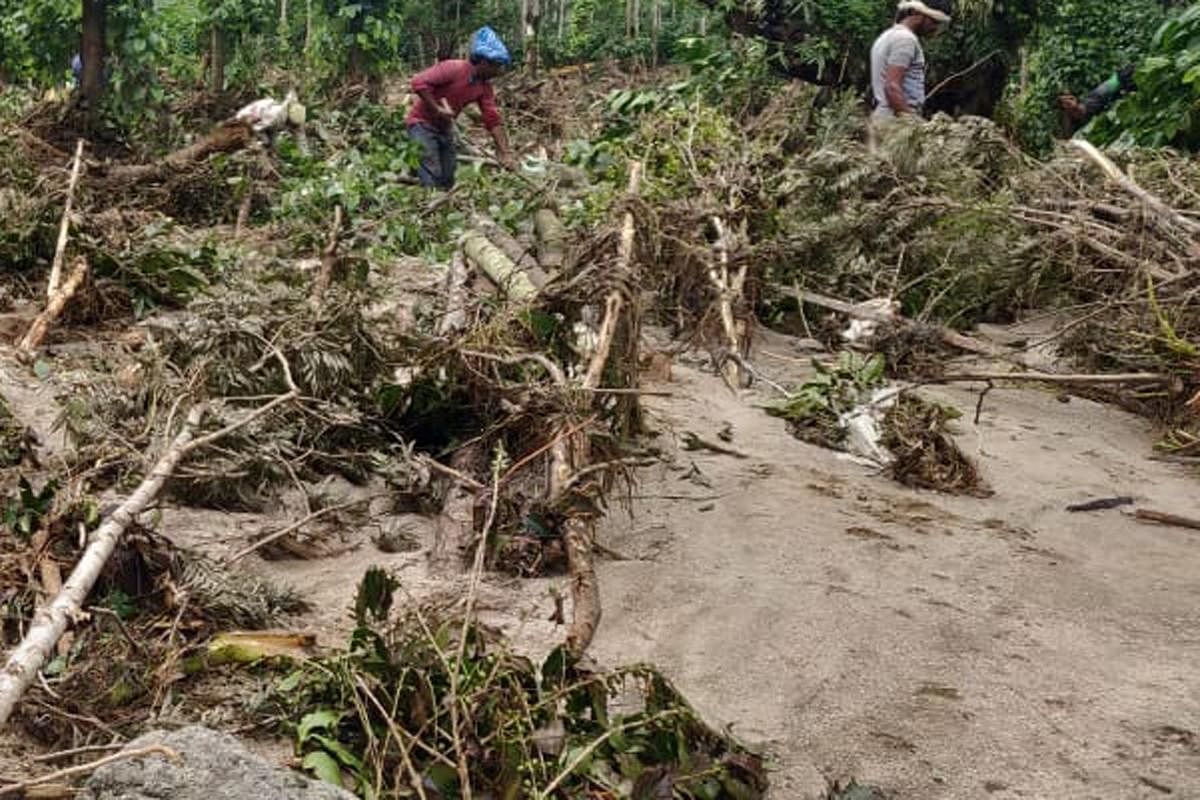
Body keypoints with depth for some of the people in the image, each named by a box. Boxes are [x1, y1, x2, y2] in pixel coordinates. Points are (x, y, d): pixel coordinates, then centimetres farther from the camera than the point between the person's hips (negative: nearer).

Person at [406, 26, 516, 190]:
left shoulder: (484, 86, -3)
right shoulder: (454, 69, -23)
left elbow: (493, 119, -4)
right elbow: (419, 82, -28)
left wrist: (504, 153, -11)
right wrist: (437, 109, -26)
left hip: (444, 127, 8)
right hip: (422, 123, -8)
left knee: (447, 180, 9)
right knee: (432, 178, -16)